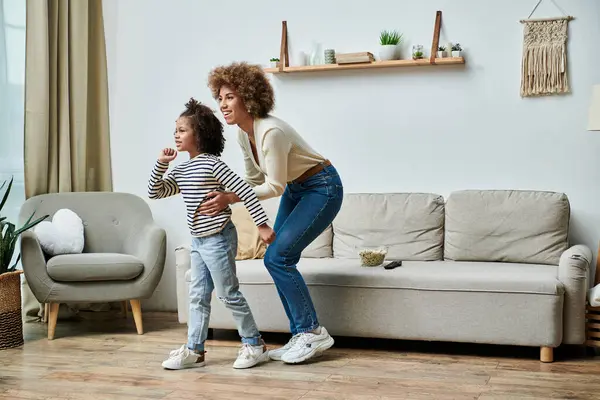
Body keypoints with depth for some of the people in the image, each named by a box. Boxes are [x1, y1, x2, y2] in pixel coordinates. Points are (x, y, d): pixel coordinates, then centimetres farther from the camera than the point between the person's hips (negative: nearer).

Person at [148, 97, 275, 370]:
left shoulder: (212, 164, -14)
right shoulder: (181, 170, 10)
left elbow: (244, 191, -17)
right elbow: (155, 193, 12)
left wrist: (262, 224, -20)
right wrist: (161, 164, 0)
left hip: (218, 239, -8)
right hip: (198, 241, 8)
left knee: (229, 294, 0)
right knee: (198, 296, 11)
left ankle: (255, 345, 12)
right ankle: (194, 350, 18)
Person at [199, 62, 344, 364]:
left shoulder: (271, 132, -29)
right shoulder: (244, 134, -1)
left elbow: (275, 187, -25)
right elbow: (253, 179, 9)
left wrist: (230, 199, -28)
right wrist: (222, 196, -4)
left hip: (322, 189, -9)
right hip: (295, 190, 9)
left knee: (277, 257, -15)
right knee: (279, 259, 3)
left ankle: (313, 332, -4)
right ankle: (302, 337, 12)